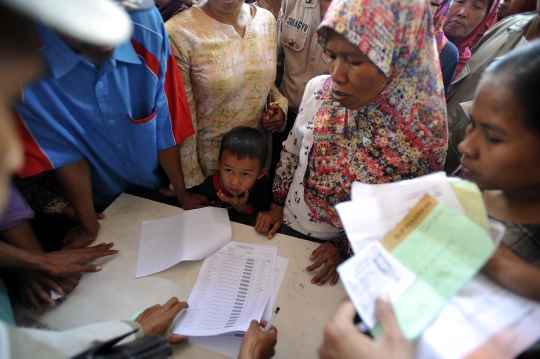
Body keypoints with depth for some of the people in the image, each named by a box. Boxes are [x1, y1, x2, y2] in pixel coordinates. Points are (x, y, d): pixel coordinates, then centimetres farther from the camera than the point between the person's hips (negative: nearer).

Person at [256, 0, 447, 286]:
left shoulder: (425, 128, -25)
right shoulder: (319, 89, -17)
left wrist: (347, 250, -11)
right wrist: (277, 203, 3)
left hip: (352, 257, -2)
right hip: (287, 228, 3)